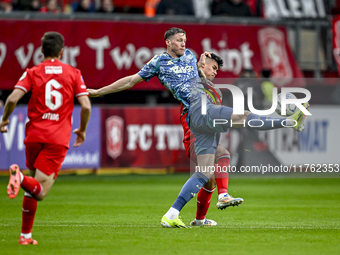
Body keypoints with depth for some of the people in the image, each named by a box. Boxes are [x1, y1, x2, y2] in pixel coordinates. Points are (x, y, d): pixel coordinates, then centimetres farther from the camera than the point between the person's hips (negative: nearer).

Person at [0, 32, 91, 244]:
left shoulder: (32, 73, 6)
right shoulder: (73, 73, 7)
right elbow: (86, 106, -2)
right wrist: (82, 130, 15)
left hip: (34, 135, 2)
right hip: (59, 139, -2)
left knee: (33, 186, 19)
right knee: (39, 192, -8)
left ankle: (26, 235, 14)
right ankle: (21, 178, -41)